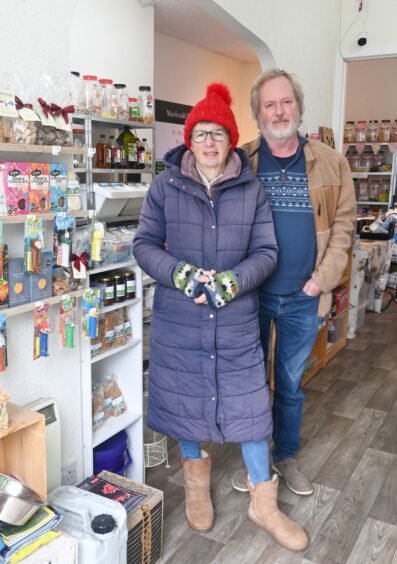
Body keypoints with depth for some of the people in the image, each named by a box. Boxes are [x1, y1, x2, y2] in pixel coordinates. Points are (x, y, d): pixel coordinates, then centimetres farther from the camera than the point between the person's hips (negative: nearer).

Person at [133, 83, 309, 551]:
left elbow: (266, 252, -2)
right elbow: (144, 244, -3)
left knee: (250, 402, 6)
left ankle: (263, 502, 26)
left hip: (237, 318, 1)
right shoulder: (165, 185, -4)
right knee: (185, 399, 13)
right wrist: (183, 274, -20)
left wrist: (230, 281, -19)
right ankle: (196, 484, 41)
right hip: (177, 318, 0)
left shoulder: (252, 190, -1)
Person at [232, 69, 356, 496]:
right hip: (251, 294, -1)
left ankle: (286, 456, 37)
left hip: (304, 299, 1)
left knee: (291, 383, 17)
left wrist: (323, 279, -7)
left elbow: (343, 222, 1)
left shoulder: (329, 163, 0)